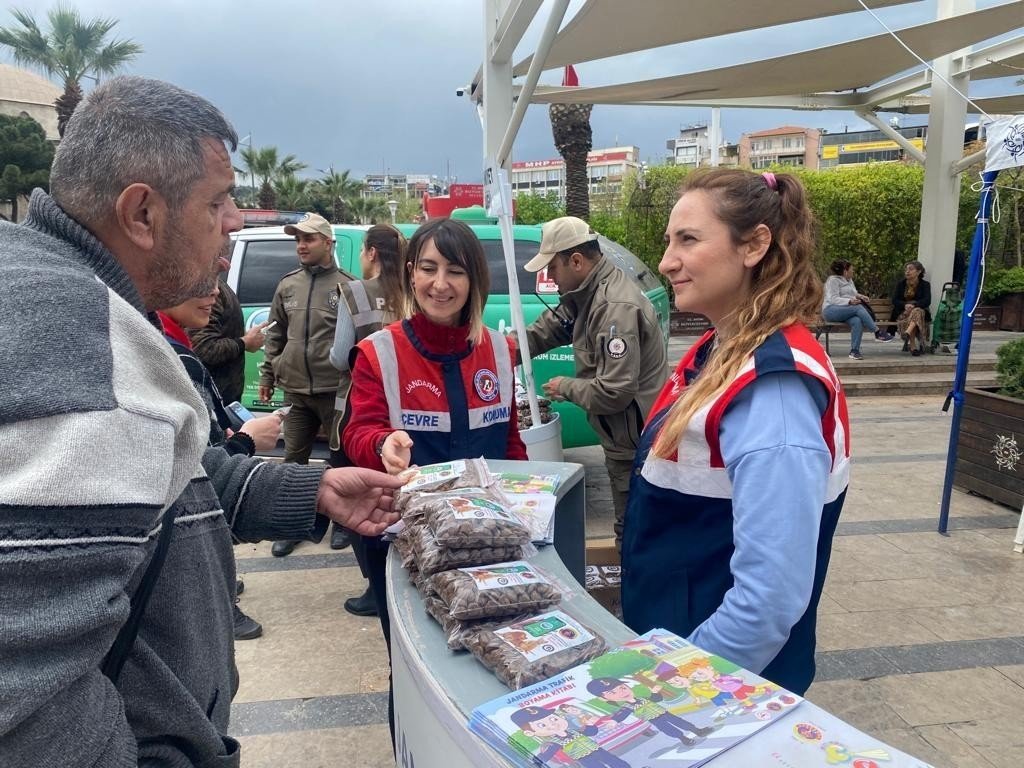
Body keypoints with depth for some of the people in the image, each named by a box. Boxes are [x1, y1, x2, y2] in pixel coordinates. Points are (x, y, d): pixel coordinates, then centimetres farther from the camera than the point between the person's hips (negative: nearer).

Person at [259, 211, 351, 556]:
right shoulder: (287, 285, 9)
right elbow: (275, 334, 15)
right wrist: (267, 375, 12)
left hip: (335, 389, -4)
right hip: (296, 391, 4)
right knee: (293, 459, 12)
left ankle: (342, 521, 27)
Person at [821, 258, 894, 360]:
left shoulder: (849, 280, 28)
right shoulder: (833, 280, 0)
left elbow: (853, 294, 35)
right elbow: (834, 299, -11)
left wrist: (859, 296, 10)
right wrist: (849, 301, -26)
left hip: (847, 311, 7)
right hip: (831, 310, -7)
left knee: (857, 321, -30)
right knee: (858, 308, -32)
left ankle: (854, 351, -32)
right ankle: (878, 332, -30)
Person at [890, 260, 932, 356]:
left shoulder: (925, 284, 7)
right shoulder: (900, 284, 13)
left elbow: (927, 301, -7)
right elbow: (894, 300, 2)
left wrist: (914, 305, -25)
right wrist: (905, 305, -19)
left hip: (920, 310, -1)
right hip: (903, 312, 1)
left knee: (916, 312, -38)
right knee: (908, 320, -35)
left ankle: (907, 333, -58)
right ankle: (913, 346, -41)